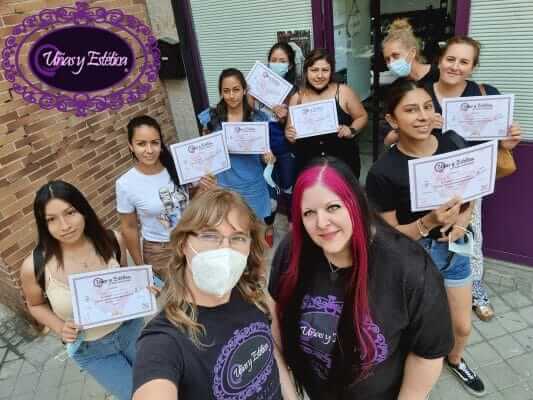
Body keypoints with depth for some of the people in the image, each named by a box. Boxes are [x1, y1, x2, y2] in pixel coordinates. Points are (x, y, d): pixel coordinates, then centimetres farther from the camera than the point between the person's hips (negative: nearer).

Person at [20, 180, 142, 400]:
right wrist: (59, 328, -19)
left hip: (130, 328, 2)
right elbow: (36, 305, -2)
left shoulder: (112, 241, -20)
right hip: (88, 349, -2)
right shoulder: (34, 267, -23)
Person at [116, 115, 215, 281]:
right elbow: (129, 227, -6)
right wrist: (140, 265, 1)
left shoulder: (176, 167, -13)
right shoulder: (125, 184, -17)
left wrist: (202, 189, -16)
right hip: (159, 252, -2)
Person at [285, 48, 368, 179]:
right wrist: (289, 134, -15)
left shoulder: (344, 91, -5)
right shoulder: (297, 97, -1)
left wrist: (352, 130, -13)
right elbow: (289, 130, 7)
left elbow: (362, 117, 5)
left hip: (343, 162, -1)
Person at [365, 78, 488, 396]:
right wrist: (430, 222, -32)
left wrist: (463, 220, -13)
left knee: (463, 327, 22)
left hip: (454, 249, 4)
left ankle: (455, 359, 57)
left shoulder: (454, 143, -10)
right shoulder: (383, 172, -23)